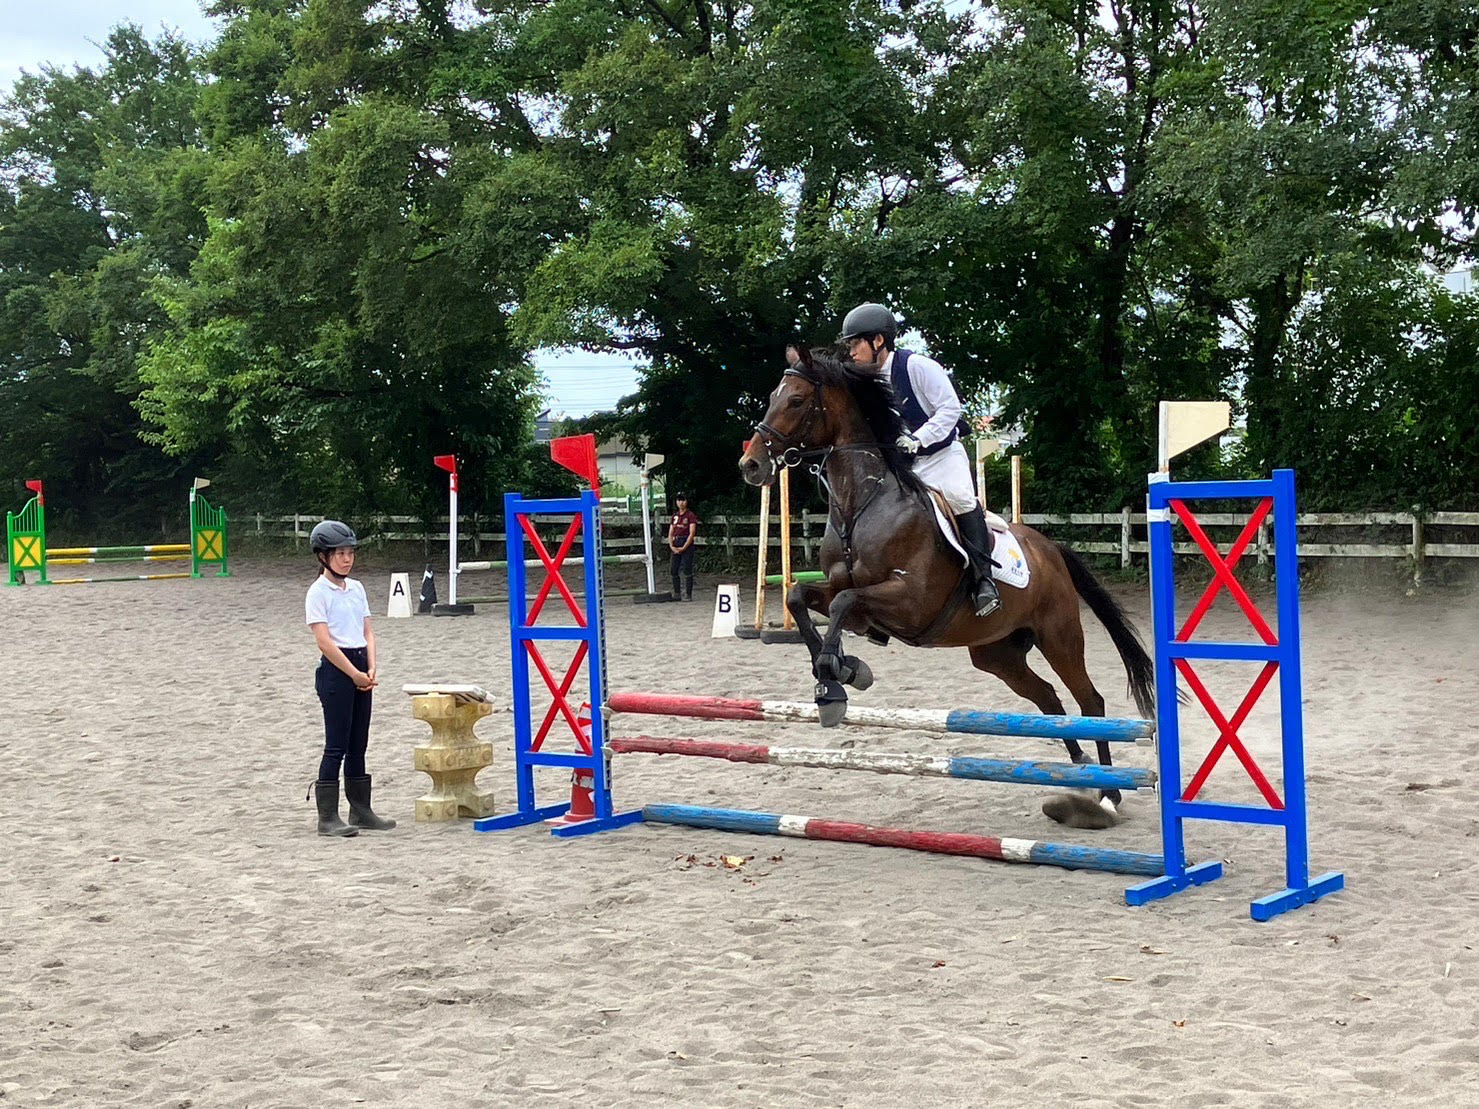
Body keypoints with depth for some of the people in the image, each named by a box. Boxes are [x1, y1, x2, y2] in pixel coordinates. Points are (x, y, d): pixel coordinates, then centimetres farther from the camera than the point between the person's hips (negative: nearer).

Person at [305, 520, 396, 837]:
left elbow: (367, 632, 12)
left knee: (358, 745, 12)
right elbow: (324, 641, -14)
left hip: (360, 668, 7)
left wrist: (370, 669, -2)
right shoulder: (319, 592, -8)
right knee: (337, 746, -6)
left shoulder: (356, 588, 13)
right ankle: (327, 817, -3)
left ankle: (361, 811, 19)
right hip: (335, 668, -7)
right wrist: (354, 674, -14)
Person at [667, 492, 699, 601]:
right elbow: (670, 533, 13)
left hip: (687, 544, -6)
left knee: (687, 571, -6)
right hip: (676, 545, 6)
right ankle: (677, 594, 14)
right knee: (674, 571, 5)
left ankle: (689, 595, -2)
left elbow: (692, 534, -10)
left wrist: (683, 548, -14)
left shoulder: (690, 516, -4)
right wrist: (671, 546, -3)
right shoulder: (674, 516, 14)